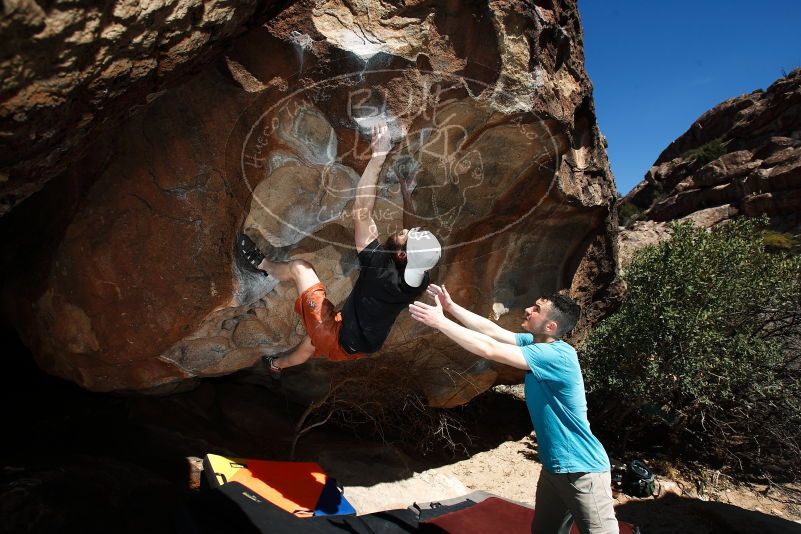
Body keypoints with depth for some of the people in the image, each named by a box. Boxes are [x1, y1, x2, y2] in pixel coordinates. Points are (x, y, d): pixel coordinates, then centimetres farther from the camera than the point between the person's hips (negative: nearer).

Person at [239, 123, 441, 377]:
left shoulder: (379, 265, -34)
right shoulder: (422, 281, -17)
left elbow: (361, 212, -33)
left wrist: (378, 155, -33)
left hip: (337, 341, -6)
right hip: (362, 348, 7)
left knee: (299, 267, 3)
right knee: (311, 342, 38)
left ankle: (262, 264, 32)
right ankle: (277, 365, 66)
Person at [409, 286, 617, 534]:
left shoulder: (557, 355, -26)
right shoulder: (535, 343, 1)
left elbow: (489, 349, -29)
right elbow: (492, 330, 5)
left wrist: (439, 321, -24)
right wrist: (451, 306, -1)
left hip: (582, 470, -9)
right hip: (554, 466, 9)